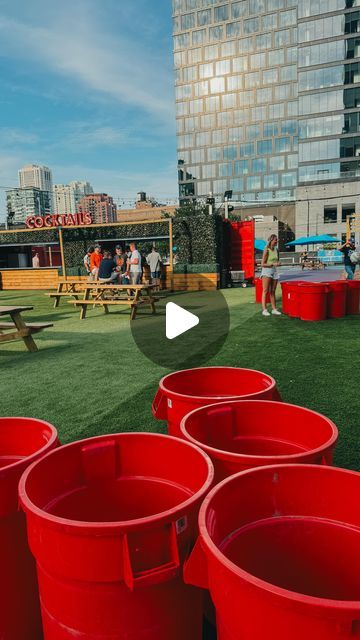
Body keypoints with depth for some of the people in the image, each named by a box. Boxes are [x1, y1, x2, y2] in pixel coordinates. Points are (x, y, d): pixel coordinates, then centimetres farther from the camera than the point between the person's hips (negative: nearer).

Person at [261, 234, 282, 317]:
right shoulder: (266, 250, -10)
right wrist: (272, 264, -20)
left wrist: (278, 263, -1)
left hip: (274, 271, 6)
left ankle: (274, 309, 14)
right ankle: (264, 310, -7)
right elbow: (263, 264, -11)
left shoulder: (276, 250, 9)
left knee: (272, 292, 10)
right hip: (266, 271, -6)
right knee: (265, 291, -7)